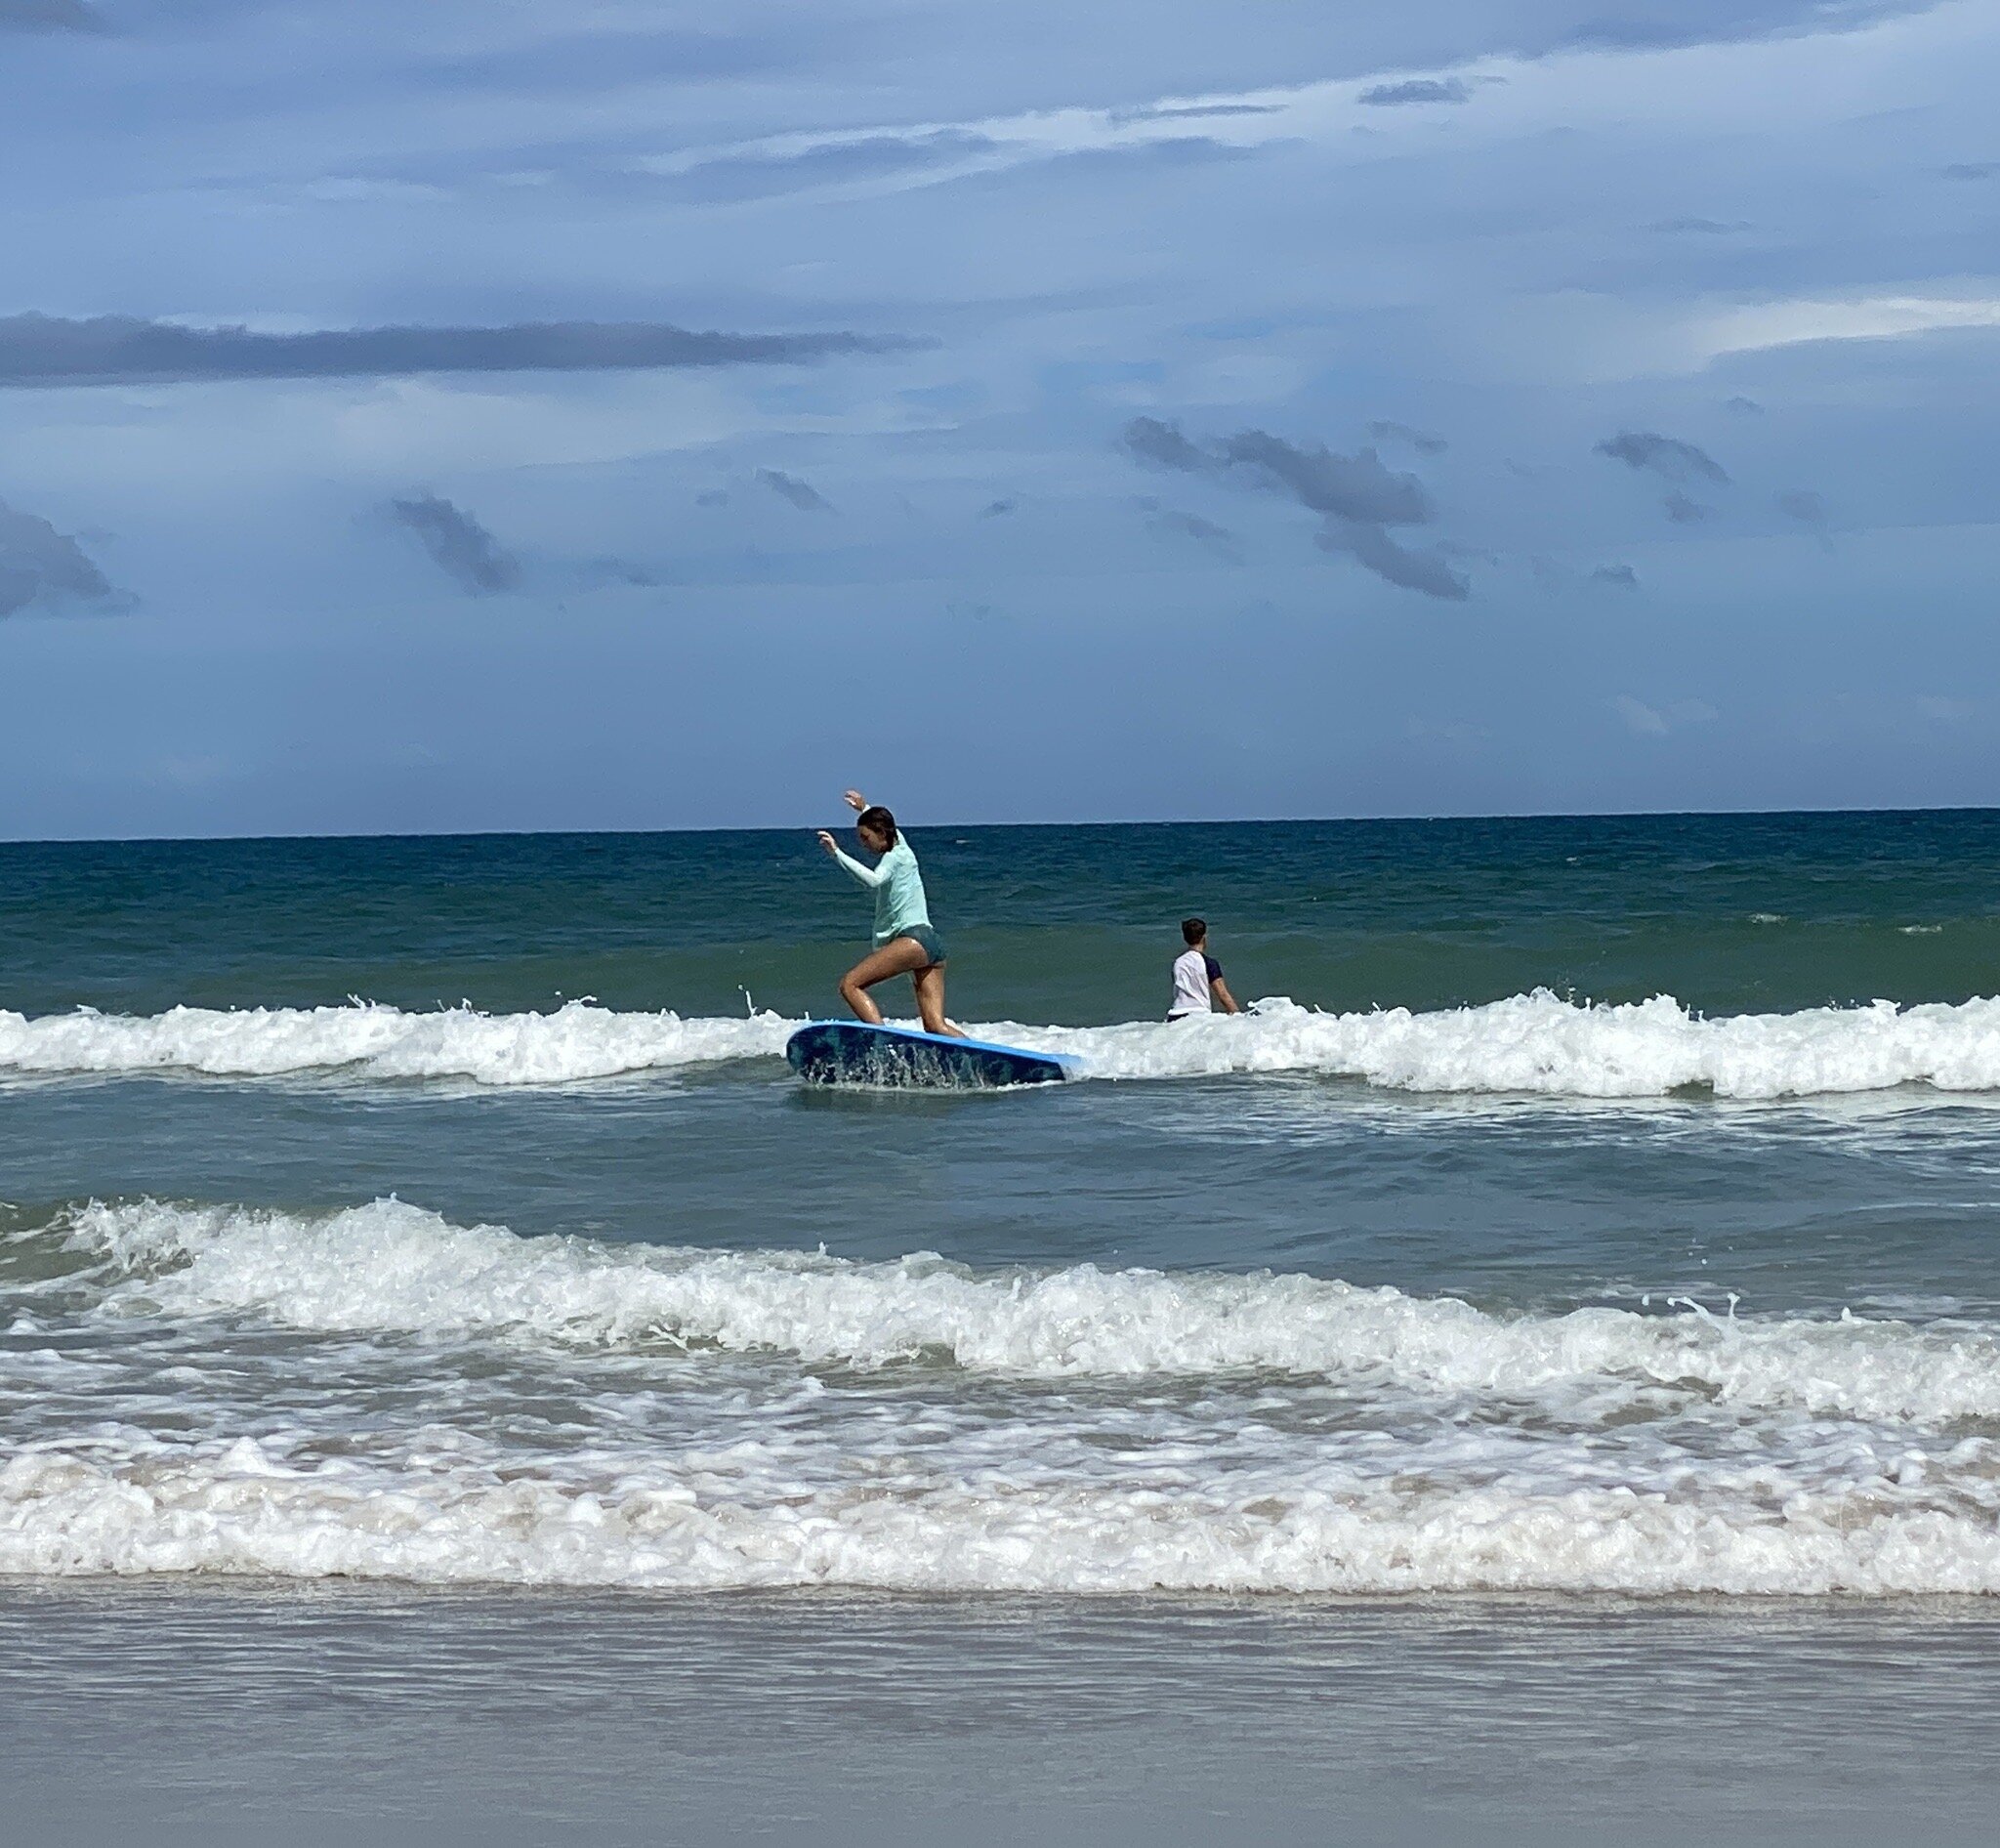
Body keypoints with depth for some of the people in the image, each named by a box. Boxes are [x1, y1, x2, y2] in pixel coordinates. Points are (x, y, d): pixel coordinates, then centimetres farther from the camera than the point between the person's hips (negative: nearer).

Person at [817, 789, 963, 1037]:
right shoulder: (900, 847, 25)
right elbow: (891, 827, 51)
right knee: (935, 1026, -1)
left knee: (850, 985, -15)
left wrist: (837, 853, -24)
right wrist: (865, 808, 61)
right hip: (931, 943, 9)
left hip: (914, 939, -9)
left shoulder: (894, 858, -1)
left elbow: (873, 880, -24)